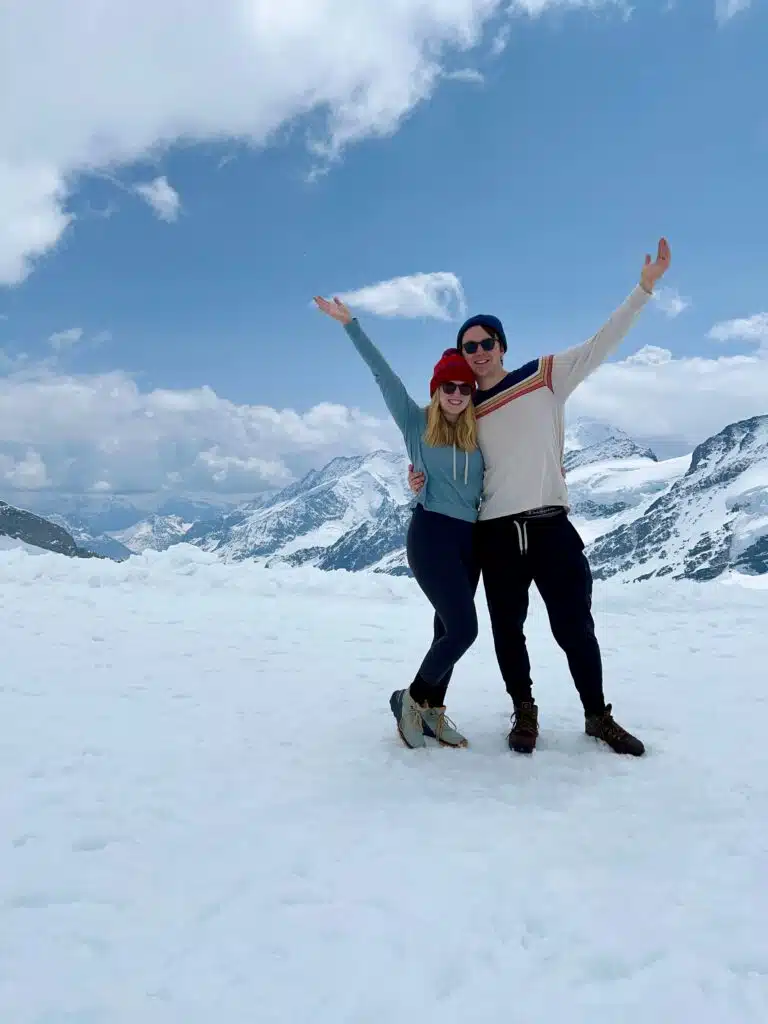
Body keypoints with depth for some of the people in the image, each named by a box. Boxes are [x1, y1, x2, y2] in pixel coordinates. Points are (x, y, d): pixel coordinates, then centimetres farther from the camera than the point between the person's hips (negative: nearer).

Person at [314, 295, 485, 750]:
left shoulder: (479, 432, 9)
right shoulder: (416, 422, -1)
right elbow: (384, 375, -7)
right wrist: (351, 324, -10)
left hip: (471, 538, 5)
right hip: (431, 533, -5)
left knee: (449, 628, 9)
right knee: (464, 628, -13)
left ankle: (432, 711, 22)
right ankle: (411, 699, 7)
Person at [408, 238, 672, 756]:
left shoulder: (547, 376, 4)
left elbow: (601, 345, 2)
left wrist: (644, 286, -2)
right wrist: (425, 479, -4)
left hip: (551, 526, -2)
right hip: (496, 535, 2)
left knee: (575, 627, 4)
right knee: (508, 631, 11)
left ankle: (599, 716, 24)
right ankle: (525, 713, 30)